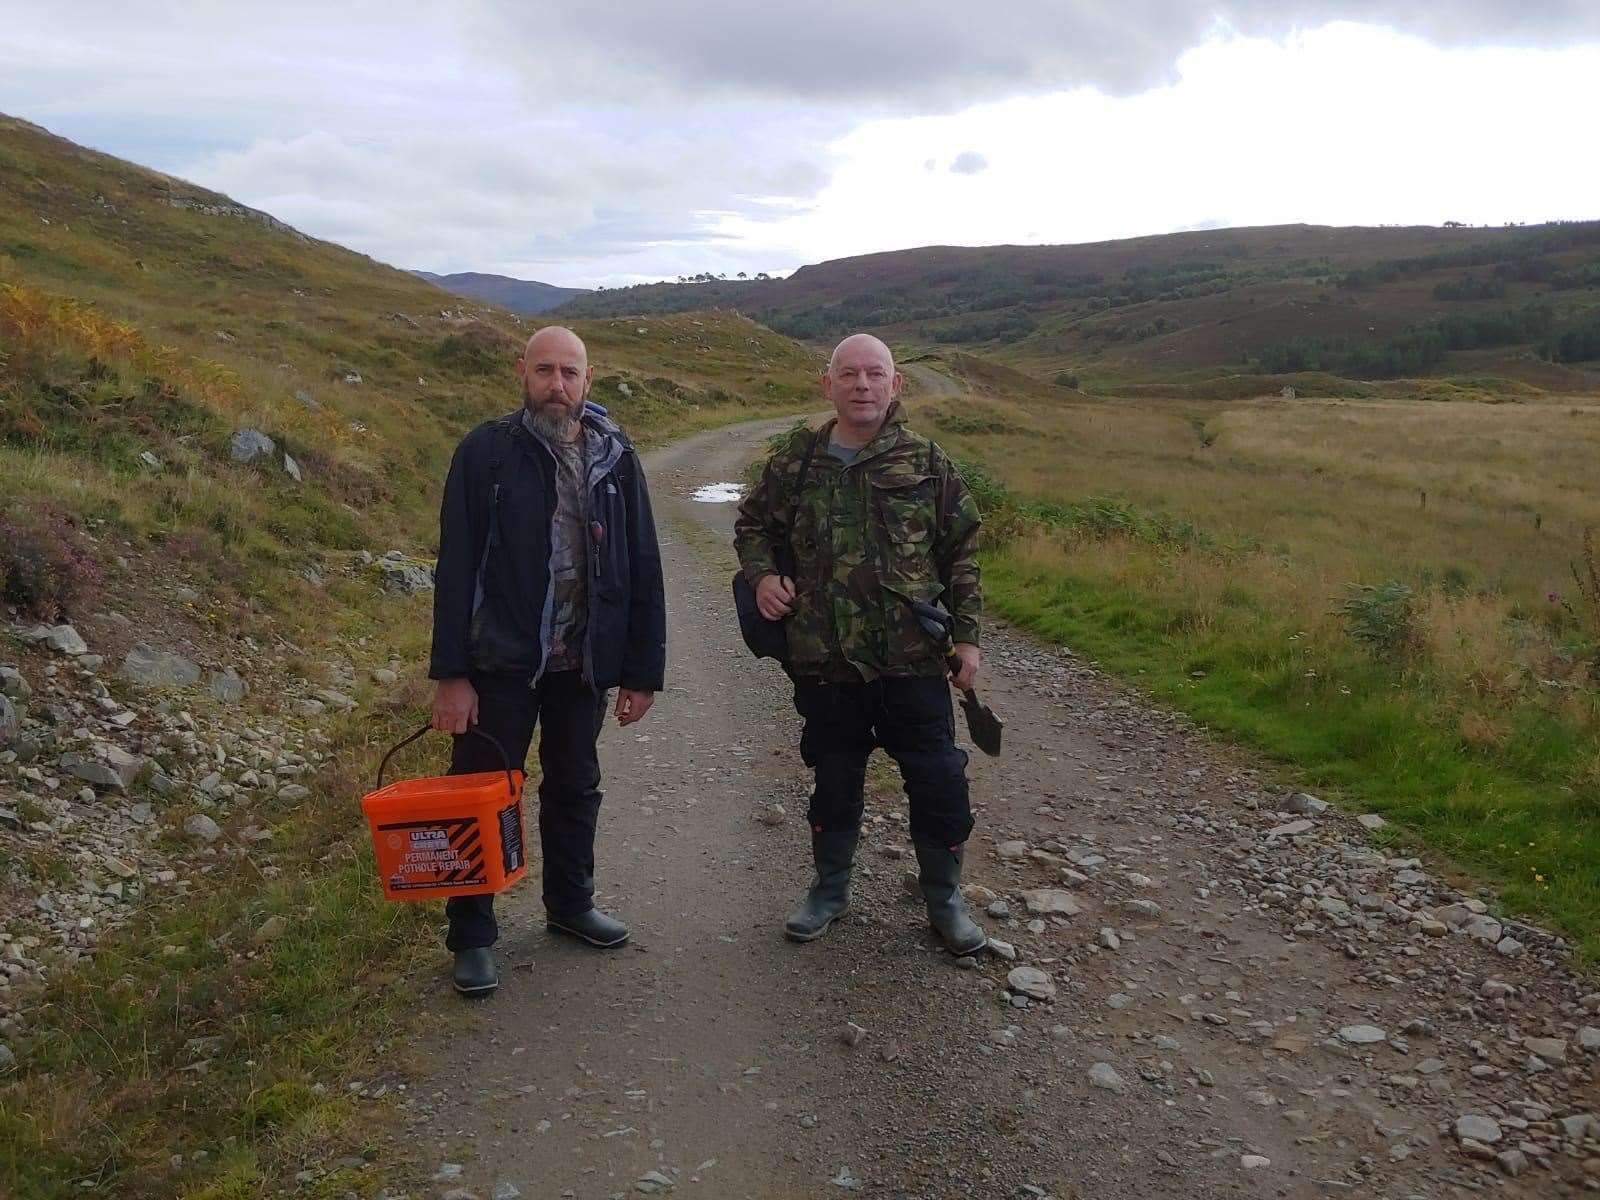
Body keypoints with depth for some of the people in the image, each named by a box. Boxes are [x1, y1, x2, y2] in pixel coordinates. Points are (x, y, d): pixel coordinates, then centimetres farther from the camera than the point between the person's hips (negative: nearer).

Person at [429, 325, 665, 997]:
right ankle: (471, 937, 21)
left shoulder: (615, 457, 2)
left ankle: (570, 903, 40)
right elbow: (456, 569, -10)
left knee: (575, 789, 19)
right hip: (501, 663, -3)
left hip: (582, 664, 4)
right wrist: (451, 675, -13)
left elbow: (643, 570, 3)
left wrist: (643, 671, 1)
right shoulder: (486, 452, -8)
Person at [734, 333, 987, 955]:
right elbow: (752, 524, 18)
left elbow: (961, 553, 6)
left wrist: (967, 635, 2)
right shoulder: (796, 462, 3)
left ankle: (944, 898, 26)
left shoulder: (926, 462, 1)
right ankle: (830, 889, 36)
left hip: (914, 659, -1)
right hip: (824, 659, 1)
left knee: (939, 782, 4)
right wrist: (761, 574, -1)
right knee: (834, 782, 16)